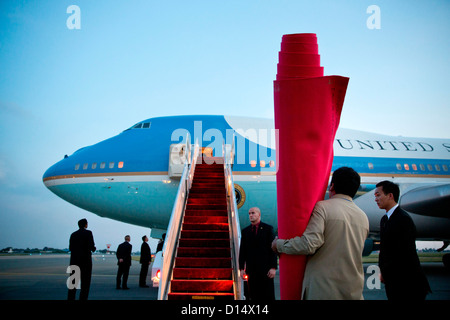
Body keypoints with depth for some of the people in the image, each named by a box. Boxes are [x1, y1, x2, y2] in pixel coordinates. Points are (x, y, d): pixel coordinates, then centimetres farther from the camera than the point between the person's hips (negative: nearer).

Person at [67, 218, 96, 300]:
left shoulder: (73, 234, 10)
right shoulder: (88, 233, -5)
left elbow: (71, 248, 9)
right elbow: (91, 246, -13)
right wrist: (94, 249, 9)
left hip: (74, 260, 5)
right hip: (85, 260, -5)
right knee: (85, 283, 1)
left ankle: (70, 298, 7)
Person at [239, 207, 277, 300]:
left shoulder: (268, 228, 4)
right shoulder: (245, 231, 12)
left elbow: (273, 248, -2)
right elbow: (242, 250, 11)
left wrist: (273, 267, -10)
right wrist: (241, 268, 3)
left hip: (266, 268, -3)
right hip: (251, 269, 3)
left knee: (268, 296, -1)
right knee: (254, 296, 3)